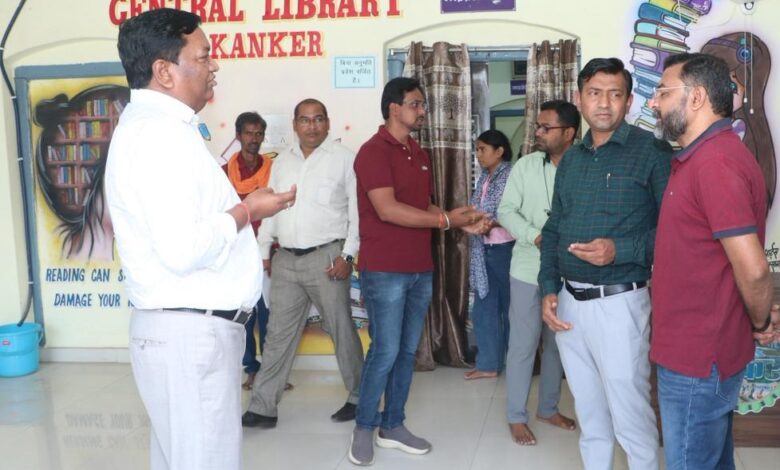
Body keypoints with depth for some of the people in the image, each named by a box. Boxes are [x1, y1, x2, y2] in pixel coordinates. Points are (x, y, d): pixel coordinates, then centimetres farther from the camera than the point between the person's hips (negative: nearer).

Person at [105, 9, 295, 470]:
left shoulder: (157, 125, 15)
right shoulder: (159, 131, -18)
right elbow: (182, 250, -27)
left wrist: (239, 207, 11)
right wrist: (246, 211, -13)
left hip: (186, 327, 10)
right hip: (191, 333, -10)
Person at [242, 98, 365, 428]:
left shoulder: (344, 158, -2)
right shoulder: (282, 161, 14)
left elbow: (357, 210, -6)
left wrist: (348, 255, -12)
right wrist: (264, 252, 13)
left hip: (326, 257, -5)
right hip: (286, 259, 5)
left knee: (341, 330, 4)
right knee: (279, 334, 7)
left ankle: (359, 398, 20)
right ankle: (263, 407, 12)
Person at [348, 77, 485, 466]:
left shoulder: (419, 154, 16)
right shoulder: (374, 151, -11)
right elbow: (388, 209, -20)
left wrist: (462, 222, 3)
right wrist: (447, 220, -17)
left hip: (421, 270, 8)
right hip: (384, 270, -8)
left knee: (407, 351, 11)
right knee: (385, 351, -4)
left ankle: (392, 426, 23)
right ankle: (364, 427, 14)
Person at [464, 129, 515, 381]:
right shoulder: (484, 177, 12)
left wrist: (491, 223, -27)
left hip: (506, 250, -8)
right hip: (484, 251, 8)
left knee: (510, 308, 4)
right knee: (484, 309, 10)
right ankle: (488, 363, 20)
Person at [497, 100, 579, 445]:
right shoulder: (525, 166, -3)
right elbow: (506, 211, -4)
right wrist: (535, 237, -18)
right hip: (528, 270, -1)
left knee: (558, 343, 15)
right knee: (523, 344, 4)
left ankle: (548, 408, 33)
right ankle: (516, 416, 17)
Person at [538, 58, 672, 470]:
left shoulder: (652, 152, -8)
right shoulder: (570, 159, 11)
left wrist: (621, 249, -24)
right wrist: (549, 289, 4)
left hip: (618, 303, -6)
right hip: (569, 302, 6)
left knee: (630, 414, 1)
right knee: (589, 412, 17)